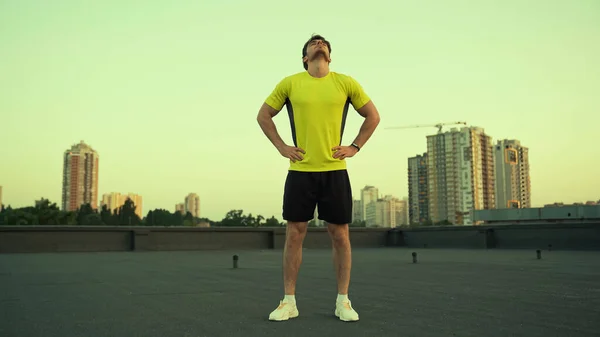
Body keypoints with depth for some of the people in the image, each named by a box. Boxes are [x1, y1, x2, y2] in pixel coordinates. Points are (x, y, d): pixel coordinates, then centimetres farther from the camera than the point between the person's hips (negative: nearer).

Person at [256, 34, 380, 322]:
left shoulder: (346, 83, 4)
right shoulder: (290, 83, 3)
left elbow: (373, 116, 14)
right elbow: (263, 116, 13)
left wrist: (355, 147, 4)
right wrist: (281, 147, 3)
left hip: (335, 171, 0)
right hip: (300, 171, 0)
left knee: (340, 235, 3)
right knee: (294, 234, 2)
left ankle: (343, 301, 15)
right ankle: (289, 301, 12)